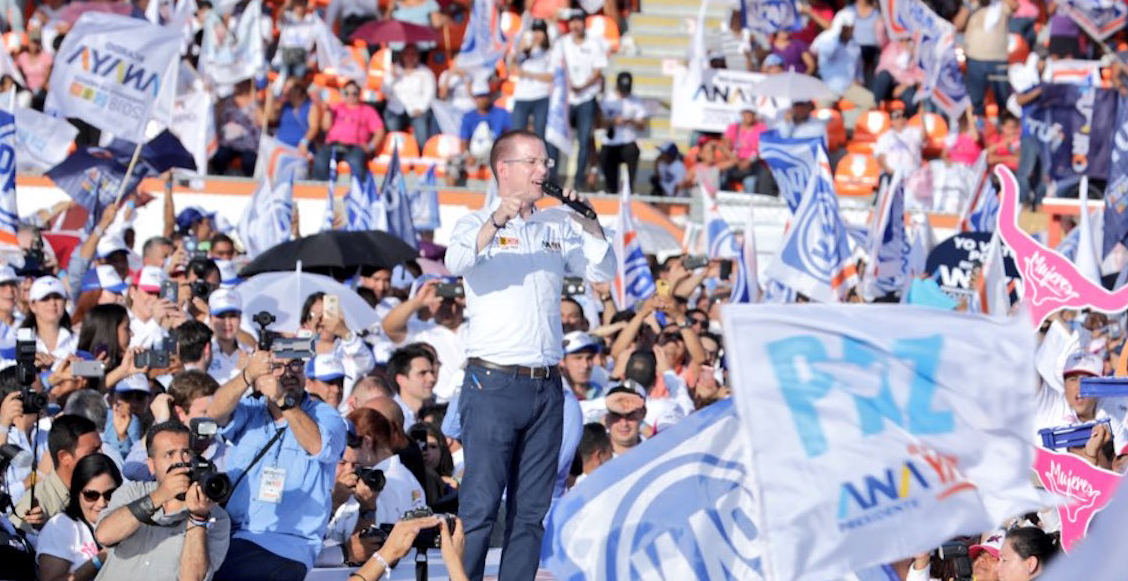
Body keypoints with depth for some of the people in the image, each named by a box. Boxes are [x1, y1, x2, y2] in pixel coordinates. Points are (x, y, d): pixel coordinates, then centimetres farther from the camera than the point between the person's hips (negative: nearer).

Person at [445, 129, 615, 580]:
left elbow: (602, 271, 10)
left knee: (532, 510, 6)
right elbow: (456, 262, -19)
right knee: (479, 507, -9)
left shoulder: (557, 226, 16)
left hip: (546, 386, 5)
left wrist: (588, 222, -5)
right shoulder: (477, 224, 1)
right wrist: (496, 223, -36)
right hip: (494, 384, -5)